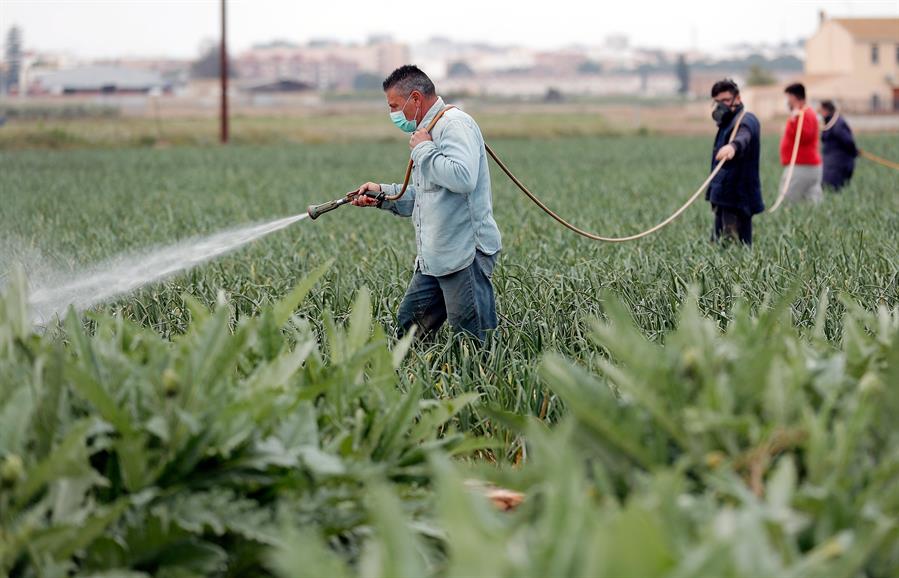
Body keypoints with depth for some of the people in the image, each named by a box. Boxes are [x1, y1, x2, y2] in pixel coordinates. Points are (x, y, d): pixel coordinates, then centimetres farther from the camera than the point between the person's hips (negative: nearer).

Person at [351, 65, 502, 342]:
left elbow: (463, 178, -30)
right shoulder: (430, 130, 21)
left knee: (475, 344, -7)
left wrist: (423, 150, -16)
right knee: (408, 328, 10)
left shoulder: (455, 125, -12)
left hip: (465, 255, -10)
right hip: (435, 258, 10)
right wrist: (383, 194, 16)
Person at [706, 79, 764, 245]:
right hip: (725, 199, 10)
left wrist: (733, 146, -60)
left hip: (737, 198, -10)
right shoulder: (727, 123, 19)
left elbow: (744, 136, -39)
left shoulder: (745, 120, -13)